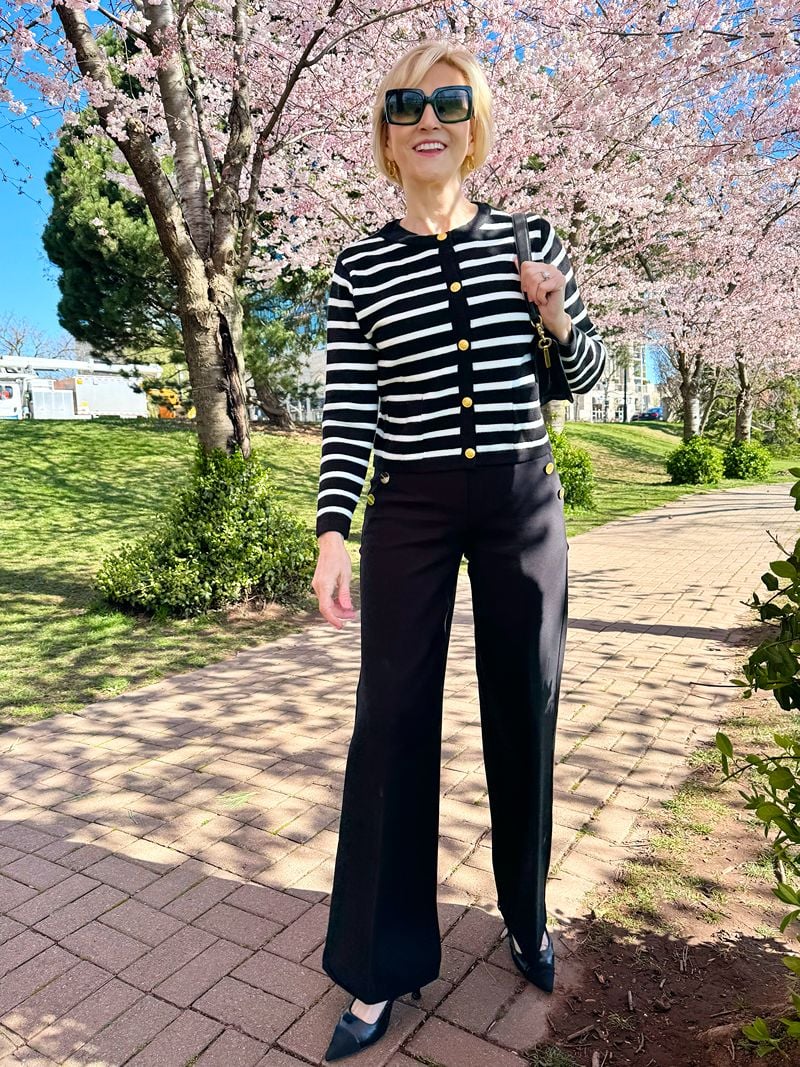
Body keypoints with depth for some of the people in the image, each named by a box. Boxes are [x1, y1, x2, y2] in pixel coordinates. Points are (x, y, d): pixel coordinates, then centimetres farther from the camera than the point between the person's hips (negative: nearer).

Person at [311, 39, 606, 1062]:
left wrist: (559, 317, -10)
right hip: (408, 509, -1)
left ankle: (526, 915, 34)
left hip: (522, 500, 2)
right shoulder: (358, 267, 2)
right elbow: (347, 413, -1)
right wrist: (331, 532, -11)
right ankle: (380, 966, 20)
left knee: (523, 711, 9)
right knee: (392, 721, 0)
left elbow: (585, 374, 11)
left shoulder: (529, 237, 6)